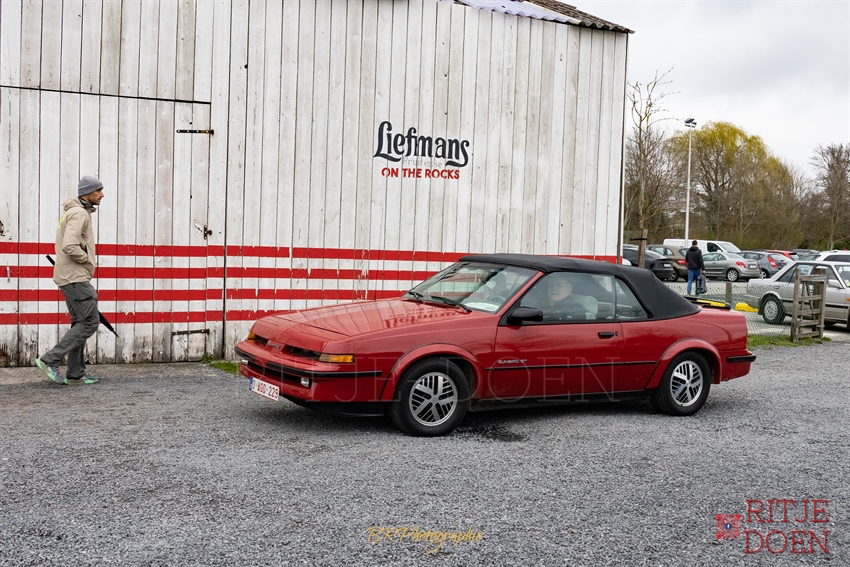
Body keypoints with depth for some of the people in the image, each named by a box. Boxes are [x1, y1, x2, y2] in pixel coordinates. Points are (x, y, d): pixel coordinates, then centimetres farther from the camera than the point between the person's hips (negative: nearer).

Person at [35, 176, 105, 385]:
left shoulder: (74, 212, 18)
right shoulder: (79, 213, -15)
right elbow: (69, 246, -27)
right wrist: (88, 261, -11)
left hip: (71, 277, 10)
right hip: (76, 277, -10)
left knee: (80, 323, 11)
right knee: (90, 322, -8)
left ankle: (75, 373, 13)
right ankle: (50, 360, -7)